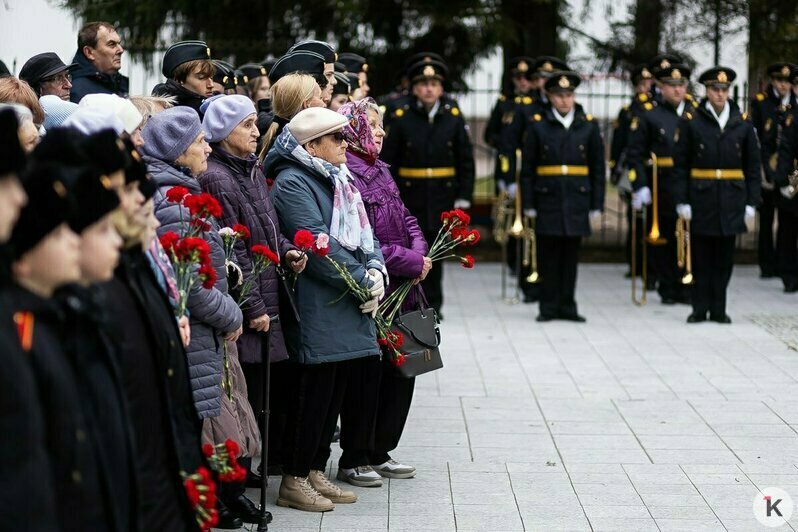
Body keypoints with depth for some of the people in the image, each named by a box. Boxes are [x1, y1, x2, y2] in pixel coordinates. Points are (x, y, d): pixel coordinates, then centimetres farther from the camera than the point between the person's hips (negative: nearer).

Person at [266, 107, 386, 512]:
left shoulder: (337, 181, 18)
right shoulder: (292, 183, -11)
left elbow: (363, 231, 18)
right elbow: (317, 243, -19)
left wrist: (375, 271, -2)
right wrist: (363, 281, -15)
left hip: (348, 310, 9)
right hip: (318, 309, -9)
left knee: (335, 390, 11)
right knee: (316, 391, -5)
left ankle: (315, 471, 20)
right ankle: (294, 480, 3)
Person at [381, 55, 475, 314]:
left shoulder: (454, 117, 2)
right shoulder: (401, 118, -2)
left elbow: (466, 161, 5)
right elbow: (388, 160, -1)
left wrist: (463, 196, 0)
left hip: (442, 196, 1)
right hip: (409, 195, -1)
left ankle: (432, 305, 17)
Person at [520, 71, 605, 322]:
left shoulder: (589, 126, 5)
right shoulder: (537, 125, 1)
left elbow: (597, 168, 7)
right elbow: (527, 168, 2)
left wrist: (596, 204, 3)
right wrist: (528, 204, -2)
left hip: (577, 199, 1)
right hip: (548, 198, -1)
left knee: (571, 255, 6)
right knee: (548, 256, 2)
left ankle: (567, 306, 13)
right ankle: (549, 307, 10)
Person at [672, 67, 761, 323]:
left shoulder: (743, 123, 5)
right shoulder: (690, 121, -1)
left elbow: (753, 166, 9)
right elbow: (680, 165, -1)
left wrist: (751, 201, 3)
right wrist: (681, 201, -6)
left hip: (731, 200, 2)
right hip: (701, 199, -2)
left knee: (724, 258, 6)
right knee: (701, 258, 4)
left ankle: (718, 309, 14)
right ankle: (700, 309, 11)